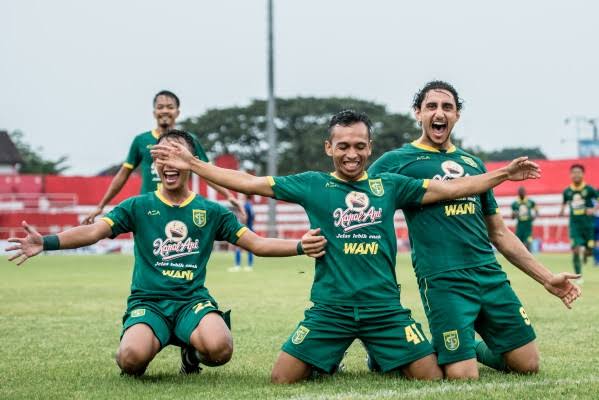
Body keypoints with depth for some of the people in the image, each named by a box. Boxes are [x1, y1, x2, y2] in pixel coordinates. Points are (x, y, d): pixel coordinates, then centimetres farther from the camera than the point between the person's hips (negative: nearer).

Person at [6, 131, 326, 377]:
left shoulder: (211, 212, 11)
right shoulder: (138, 207, 6)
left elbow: (257, 244, 9)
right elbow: (93, 231, -6)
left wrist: (300, 246, -9)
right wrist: (45, 242, -23)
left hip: (193, 300, 1)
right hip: (147, 302, -1)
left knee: (219, 349, -33)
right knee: (132, 358, -33)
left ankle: (191, 350, 7)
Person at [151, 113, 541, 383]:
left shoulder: (389, 185, 6)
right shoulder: (312, 185, 2)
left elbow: (451, 188, 9)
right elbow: (249, 182, 2)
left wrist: (504, 173, 4)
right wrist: (193, 163, -3)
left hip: (385, 307, 1)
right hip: (330, 307, -1)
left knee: (433, 378, -5)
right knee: (282, 380, -7)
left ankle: (381, 359, 24)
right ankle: (327, 363, 23)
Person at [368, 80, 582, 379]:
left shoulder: (473, 163, 19)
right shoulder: (396, 161, 3)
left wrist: (547, 278, 20)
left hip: (491, 275, 5)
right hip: (443, 281, -5)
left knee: (528, 364, 2)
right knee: (463, 376, -14)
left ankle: (472, 347, 28)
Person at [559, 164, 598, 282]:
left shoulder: (588, 189, -8)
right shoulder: (567, 191, 1)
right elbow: (564, 202, 20)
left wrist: (594, 209, -18)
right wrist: (562, 210, 3)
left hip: (588, 223, -1)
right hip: (574, 224, 1)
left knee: (589, 249, 3)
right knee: (575, 249, -10)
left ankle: (585, 254, 43)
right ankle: (578, 276, 1)